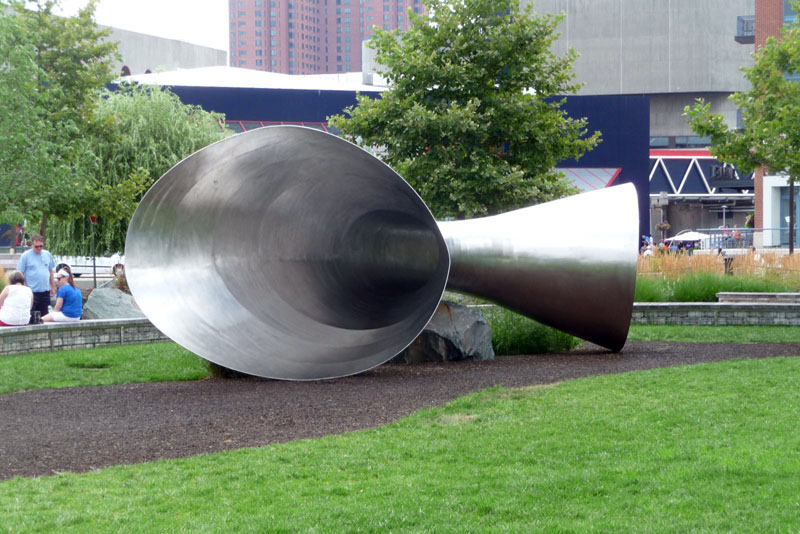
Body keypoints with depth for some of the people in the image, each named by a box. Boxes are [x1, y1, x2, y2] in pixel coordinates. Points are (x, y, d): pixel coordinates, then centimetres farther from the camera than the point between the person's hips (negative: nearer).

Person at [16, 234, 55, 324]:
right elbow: (20, 274, -5)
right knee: (30, 318, -6)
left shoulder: (48, 255, 10)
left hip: (45, 292, 5)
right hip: (32, 292, -5)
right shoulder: (26, 256, -5)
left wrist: (53, 287, 16)